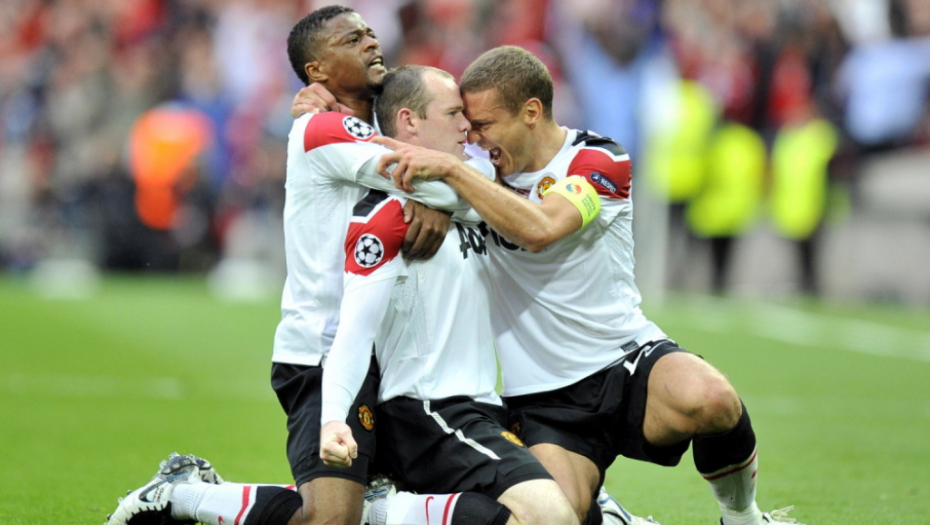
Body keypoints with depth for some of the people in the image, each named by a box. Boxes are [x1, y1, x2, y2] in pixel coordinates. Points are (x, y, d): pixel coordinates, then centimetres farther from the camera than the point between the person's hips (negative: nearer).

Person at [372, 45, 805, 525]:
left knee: (708, 399, -36)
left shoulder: (600, 161, -8)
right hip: (543, 396, 3)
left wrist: (450, 169, -30)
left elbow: (538, 229, -26)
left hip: (626, 360, -2)